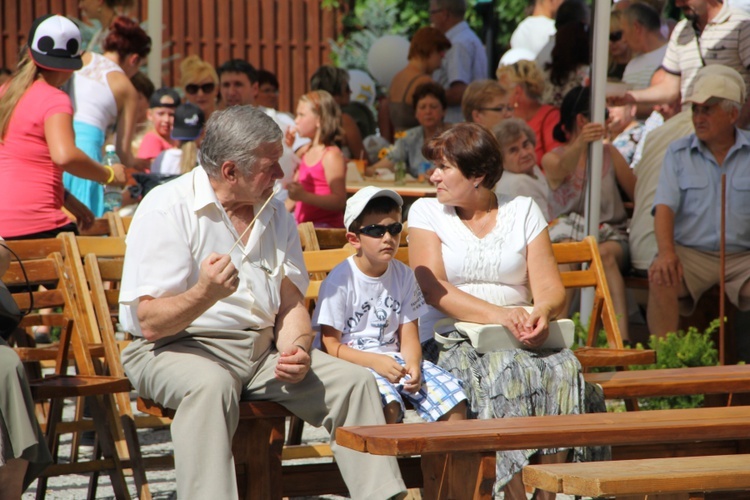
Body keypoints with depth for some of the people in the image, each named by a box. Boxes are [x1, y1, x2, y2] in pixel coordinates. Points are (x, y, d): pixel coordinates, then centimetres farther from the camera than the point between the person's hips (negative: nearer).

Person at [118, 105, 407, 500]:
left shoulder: (275, 214, 13)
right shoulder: (166, 209, -10)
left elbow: (291, 302, 14)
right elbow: (150, 322, -16)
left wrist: (296, 350, -9)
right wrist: (206, 294, -36)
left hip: (263, 349, 7)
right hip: (178, 348, -6)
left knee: (354, 381, -10)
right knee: (210, 385, -38)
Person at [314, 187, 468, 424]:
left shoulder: (403, 276, 9)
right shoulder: (340, 280, -9)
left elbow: (408, 337, 7)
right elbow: (330, 346, -11)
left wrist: (412, 365, -16)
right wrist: (375, 361, -24)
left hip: (393, 358, 6)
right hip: (352, 362, -6)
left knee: (454, 399, -15)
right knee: (389, 404, -35)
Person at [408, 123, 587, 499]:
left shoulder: (523, 210, 13)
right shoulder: (426, 212, 8)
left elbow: (550, 287, 5)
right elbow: (433, 289, -7)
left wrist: (542, 312, -20)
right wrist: (496, 315, -22)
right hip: (449, 341, -2)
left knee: (563, 368, -29)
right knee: (503, 373, -34)